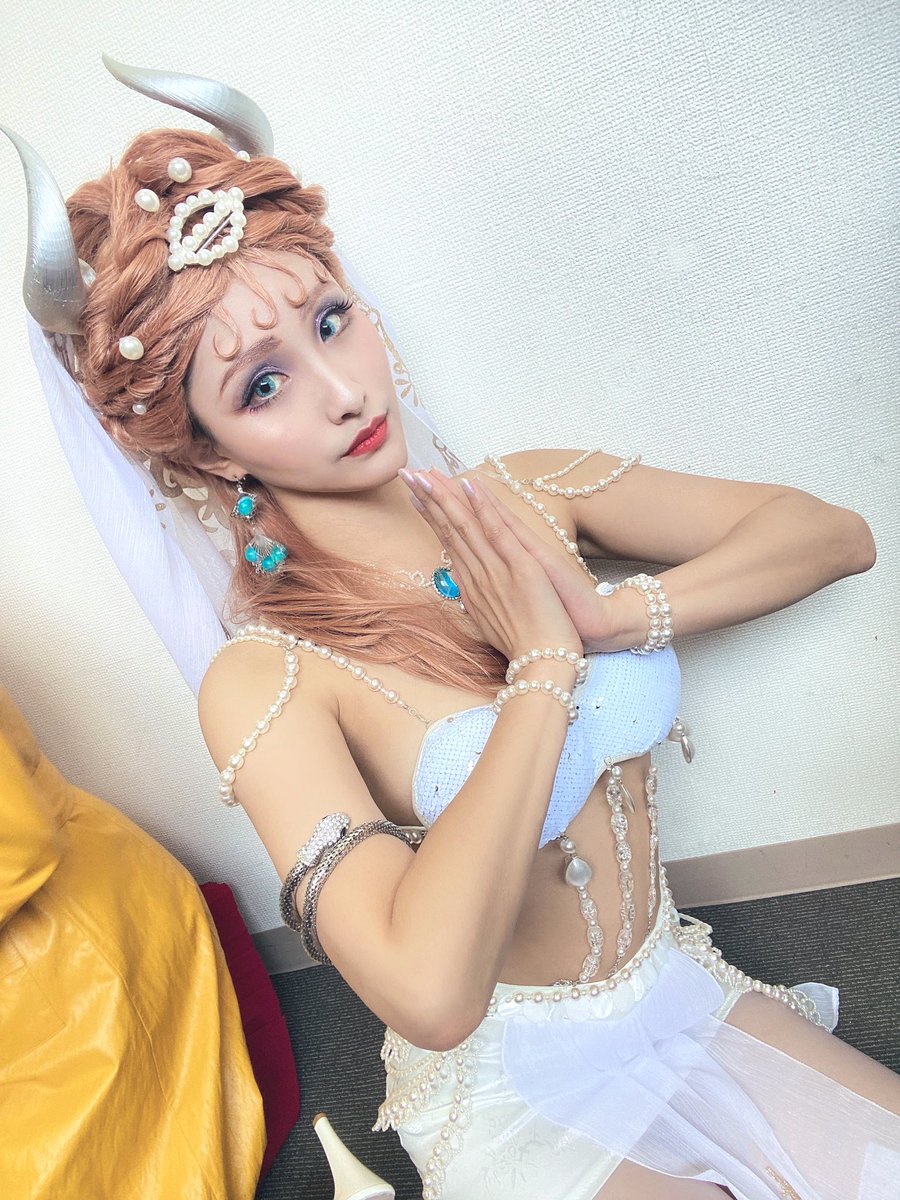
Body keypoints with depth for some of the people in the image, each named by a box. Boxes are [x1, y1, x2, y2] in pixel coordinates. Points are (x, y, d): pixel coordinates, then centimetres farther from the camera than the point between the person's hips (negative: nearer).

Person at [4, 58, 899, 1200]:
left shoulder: (523, 496, -7)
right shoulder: (264, 681, -21)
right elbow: (428, 989, -34)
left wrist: (613, 614, -20)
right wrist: (545, 663, -26)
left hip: (683, 991, 4)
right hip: (523, 1089, -4)